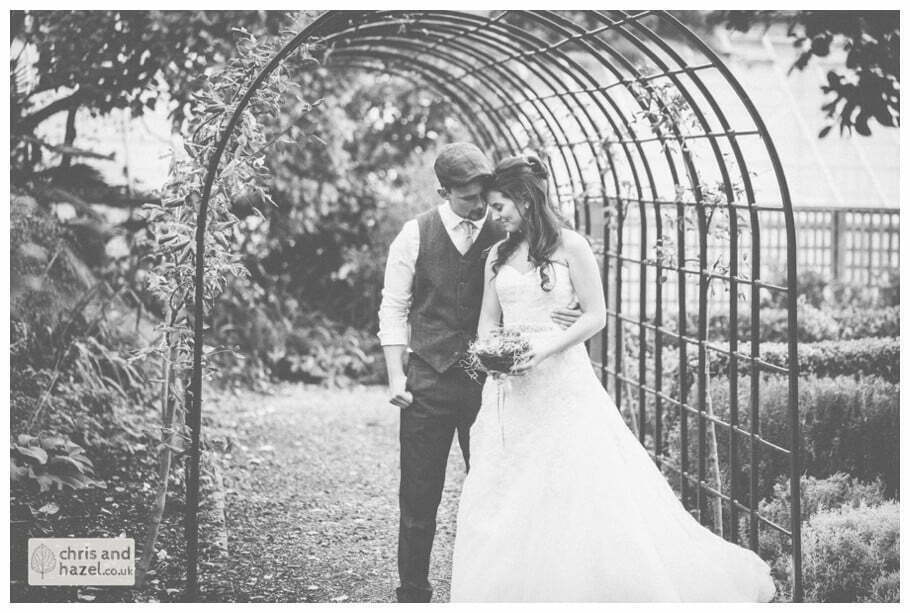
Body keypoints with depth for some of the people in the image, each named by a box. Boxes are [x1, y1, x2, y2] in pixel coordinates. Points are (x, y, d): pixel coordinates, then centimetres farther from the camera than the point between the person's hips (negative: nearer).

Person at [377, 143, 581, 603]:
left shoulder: (507, 235, 0)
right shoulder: (416, 235, -1)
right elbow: (394, 308, 2)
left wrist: (556, 317, -19)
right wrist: (396, 375, -5)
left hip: (487, 378, 0)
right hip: (428, 380, 0)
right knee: (419, 493, 4)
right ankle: (413, 592, 16)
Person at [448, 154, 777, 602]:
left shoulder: (569, 246, -5)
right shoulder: (498, 256, 10)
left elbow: (595, 315, -6)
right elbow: (488, 317, 13)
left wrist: (546, 348, -17)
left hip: (562, 382, -5)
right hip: (510, 389, 5)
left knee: (578, 491, -6)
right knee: (505, 494, 5)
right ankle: (513, 591, 15)